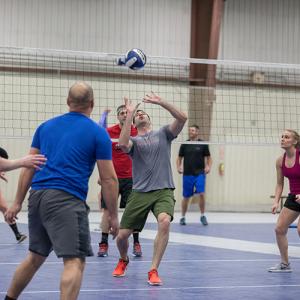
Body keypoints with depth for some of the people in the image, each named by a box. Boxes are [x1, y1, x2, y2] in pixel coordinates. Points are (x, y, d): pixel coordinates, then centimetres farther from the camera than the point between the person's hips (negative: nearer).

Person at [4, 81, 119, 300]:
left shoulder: (46, 126, 14)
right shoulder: (98, 133, 0)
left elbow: (29, 168, 14)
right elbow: (109, 179, -1)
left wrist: (18, 203, 18)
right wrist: (113, 215, 6)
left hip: (37, 196, 7)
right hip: (67, 200, -6)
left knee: (35, 257, 22)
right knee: (75, 261, -6)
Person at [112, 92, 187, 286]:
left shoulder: (163, 134, 12)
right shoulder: (134, 140, 10)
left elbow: (182, 118, -4)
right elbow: (123, 144, -16)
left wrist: (161, 102, -13)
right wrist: (130, 114, -14)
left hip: (163, 191, -1)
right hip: (140, 193, 1)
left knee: (164, 221, -31)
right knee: (122, 235, -1)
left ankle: (154, 270, -21)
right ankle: (123, 261, 36)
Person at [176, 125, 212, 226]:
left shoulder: (203, 144, 3)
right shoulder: (184, 145, 6)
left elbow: (208, 158, 8)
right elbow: (179, 158, 12)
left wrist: (208, 167, -10)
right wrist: (178, 167, -6)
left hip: (200, 173, -1)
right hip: (187, 174, 1)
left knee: (201, 194, -15)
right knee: (186, 197, 5)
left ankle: (202, 216, 1)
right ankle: (183, 217, 21)